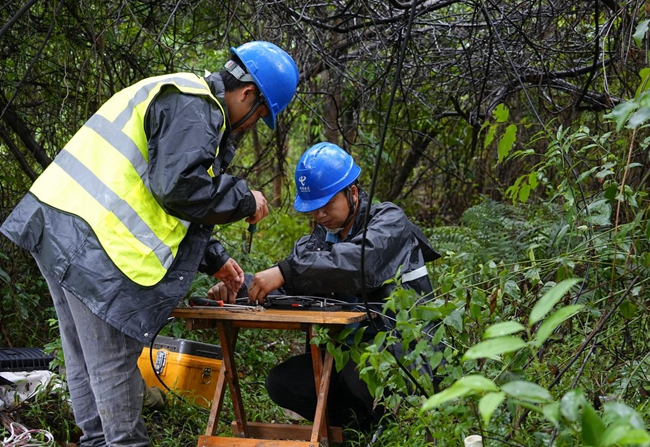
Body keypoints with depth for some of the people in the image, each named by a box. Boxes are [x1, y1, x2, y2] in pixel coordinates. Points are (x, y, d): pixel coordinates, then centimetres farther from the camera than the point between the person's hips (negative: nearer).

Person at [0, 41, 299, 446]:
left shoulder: (175, 98, 25)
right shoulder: (195, 108, -10)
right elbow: (178, 186, -21)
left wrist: (213, 260, 26)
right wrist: (244, 200, -5)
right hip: (94, 243, -11)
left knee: (87, 362, 18)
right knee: (114, 366, -3)